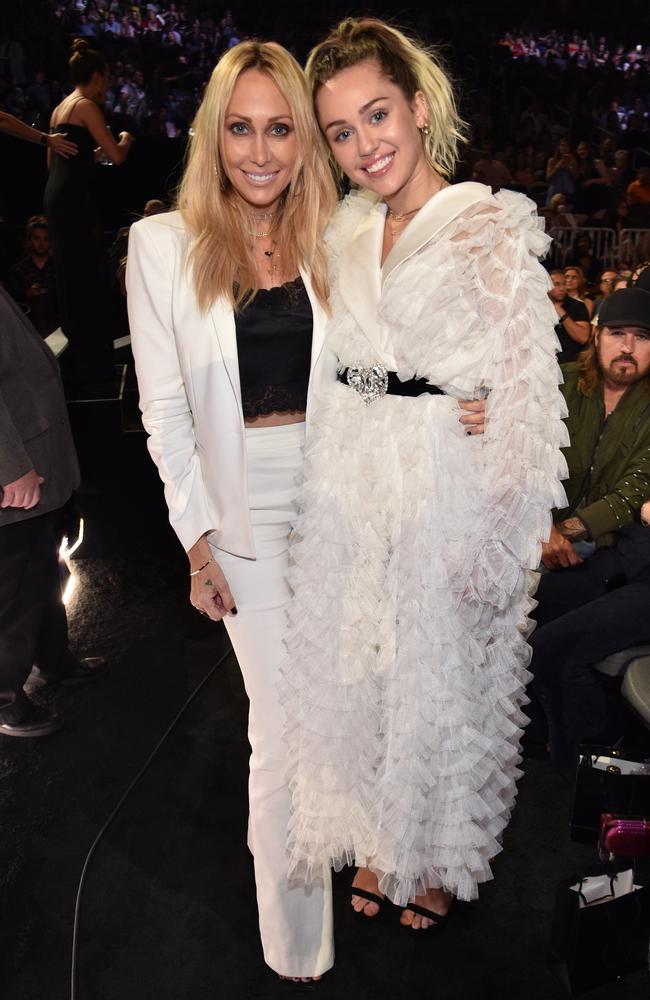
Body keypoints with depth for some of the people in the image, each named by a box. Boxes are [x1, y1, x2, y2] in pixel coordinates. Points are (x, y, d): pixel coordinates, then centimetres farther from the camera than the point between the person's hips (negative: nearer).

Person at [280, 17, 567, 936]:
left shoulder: (494, 226, -8)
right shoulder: (345, 229, 10)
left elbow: (525, 387, -12)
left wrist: (499, 538, -16)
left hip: (445, 480, -5)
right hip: (346, 479, 6)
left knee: (442, 673, 10)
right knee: (353, 660, 15)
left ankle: (438, 857, 37)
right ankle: (376, 839, 40)